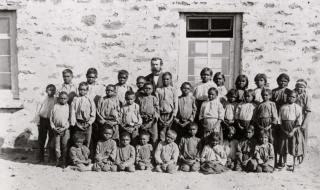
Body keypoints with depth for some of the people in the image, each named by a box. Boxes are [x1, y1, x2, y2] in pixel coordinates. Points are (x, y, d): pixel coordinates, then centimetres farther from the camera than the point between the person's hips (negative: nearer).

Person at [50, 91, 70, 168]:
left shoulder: (68, 107, 1)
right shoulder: (55, 106, 4)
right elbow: (51, 118, 7)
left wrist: (64, 128, -10)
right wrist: (54, 127, -4)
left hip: (65, 129, -1)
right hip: (56, 129, 1)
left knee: (65, 146, 2)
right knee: (57, 145, 5)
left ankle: (64, 162, 12)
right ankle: (58, 161, 17)